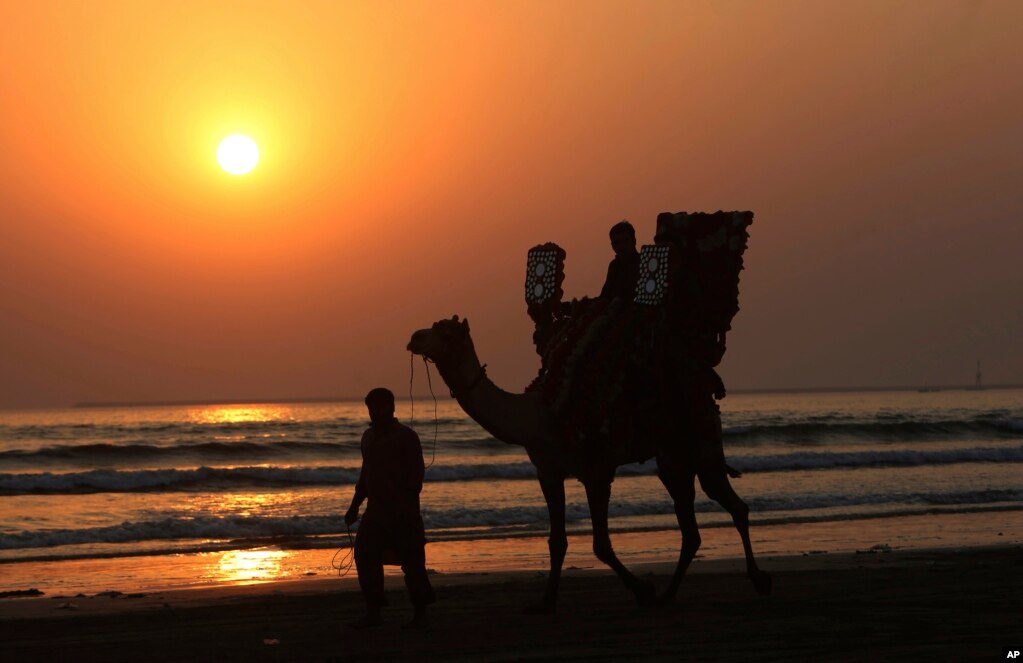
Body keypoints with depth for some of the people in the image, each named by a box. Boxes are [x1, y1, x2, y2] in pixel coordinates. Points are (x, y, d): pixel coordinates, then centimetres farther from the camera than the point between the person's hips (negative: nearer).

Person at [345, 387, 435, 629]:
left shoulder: (406, 437, -7)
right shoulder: (368, 437, 16)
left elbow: (416, 474, -11)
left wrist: (406, 504, -20)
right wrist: (355, 506, 19)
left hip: (402, 512, -7)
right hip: (375, 510, 7)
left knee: (411, 561, -3)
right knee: (365, 556, -2)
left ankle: (420, 615, 6)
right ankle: (373, 612, 4)